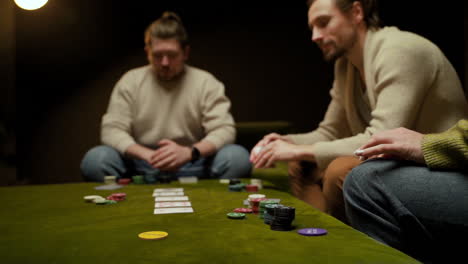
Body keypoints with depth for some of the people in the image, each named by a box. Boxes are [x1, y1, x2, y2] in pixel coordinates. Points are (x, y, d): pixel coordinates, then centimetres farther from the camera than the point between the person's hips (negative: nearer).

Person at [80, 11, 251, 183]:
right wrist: (147, 154, -22)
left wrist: (189, 152, -28)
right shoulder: (130, 81, 5)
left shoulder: (206, 82, 2)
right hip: (140, 167, 1)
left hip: (193, 167, 0)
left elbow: (224, 130, -7)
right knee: (94, 159, -25)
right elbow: (111, 130, -2)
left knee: (238, 158, -28)